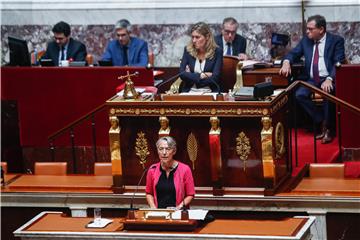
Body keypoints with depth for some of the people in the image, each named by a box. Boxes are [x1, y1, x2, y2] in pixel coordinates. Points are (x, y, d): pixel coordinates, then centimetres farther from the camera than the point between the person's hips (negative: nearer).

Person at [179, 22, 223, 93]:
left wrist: (191, 76, -5)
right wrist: (201, 75, -9)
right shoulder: (188, 50, 6)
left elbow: (215, 79, -9)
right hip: (189, 92, 2)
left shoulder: (217, 52, -1)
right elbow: (182, 74, -3)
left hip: (209, 93, -2)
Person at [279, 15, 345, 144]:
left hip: (329, 79, -5)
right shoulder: (306, 40, 11)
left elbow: (339, 63, -12)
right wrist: (286, 62, -10)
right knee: (299, 94, -24)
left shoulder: (336, 41, -4)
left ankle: (327, 128, -18)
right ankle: (321, 122, -14)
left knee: (327, 92, -37)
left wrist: (329, 79, -29)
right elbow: (293, 53, 16)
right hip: (312, 80, 5)